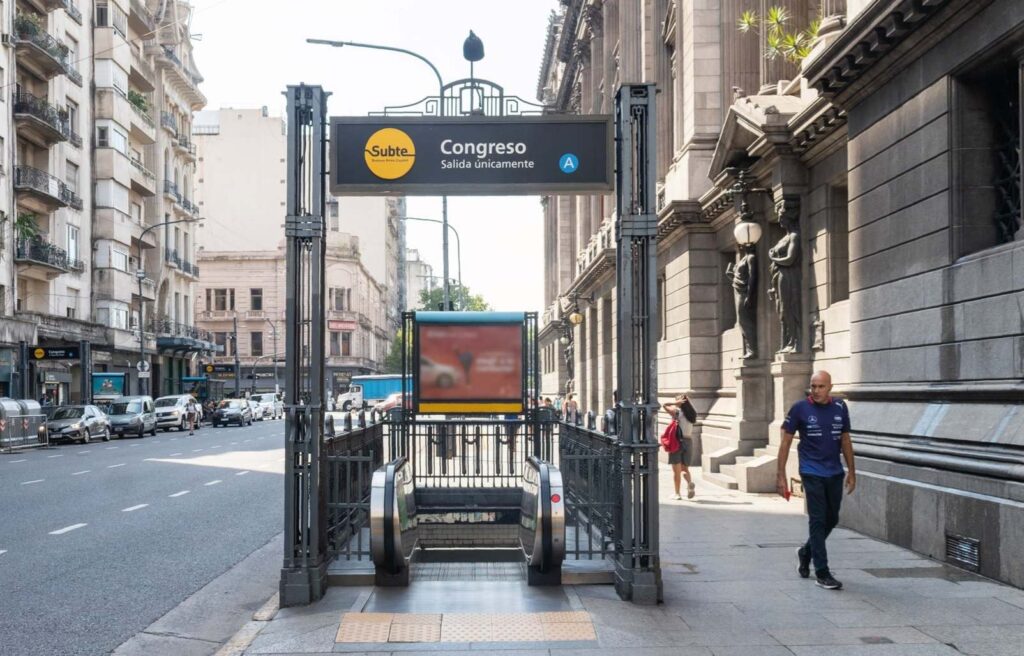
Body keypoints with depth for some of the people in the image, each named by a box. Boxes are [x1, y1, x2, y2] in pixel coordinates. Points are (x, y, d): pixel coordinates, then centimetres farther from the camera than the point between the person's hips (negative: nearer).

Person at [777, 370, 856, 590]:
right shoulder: (800, 409, -7)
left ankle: (806, 552, 37)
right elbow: (785, 442, -4)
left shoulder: (840, 408, 3)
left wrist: (851, 472, 11)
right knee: (818, 520, -5)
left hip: (835, 473, 5)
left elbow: (845, 440, 13)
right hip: (812, 474, -5)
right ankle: (822, 572, 0)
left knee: (832, 519, 14)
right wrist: (781, 476, -7)